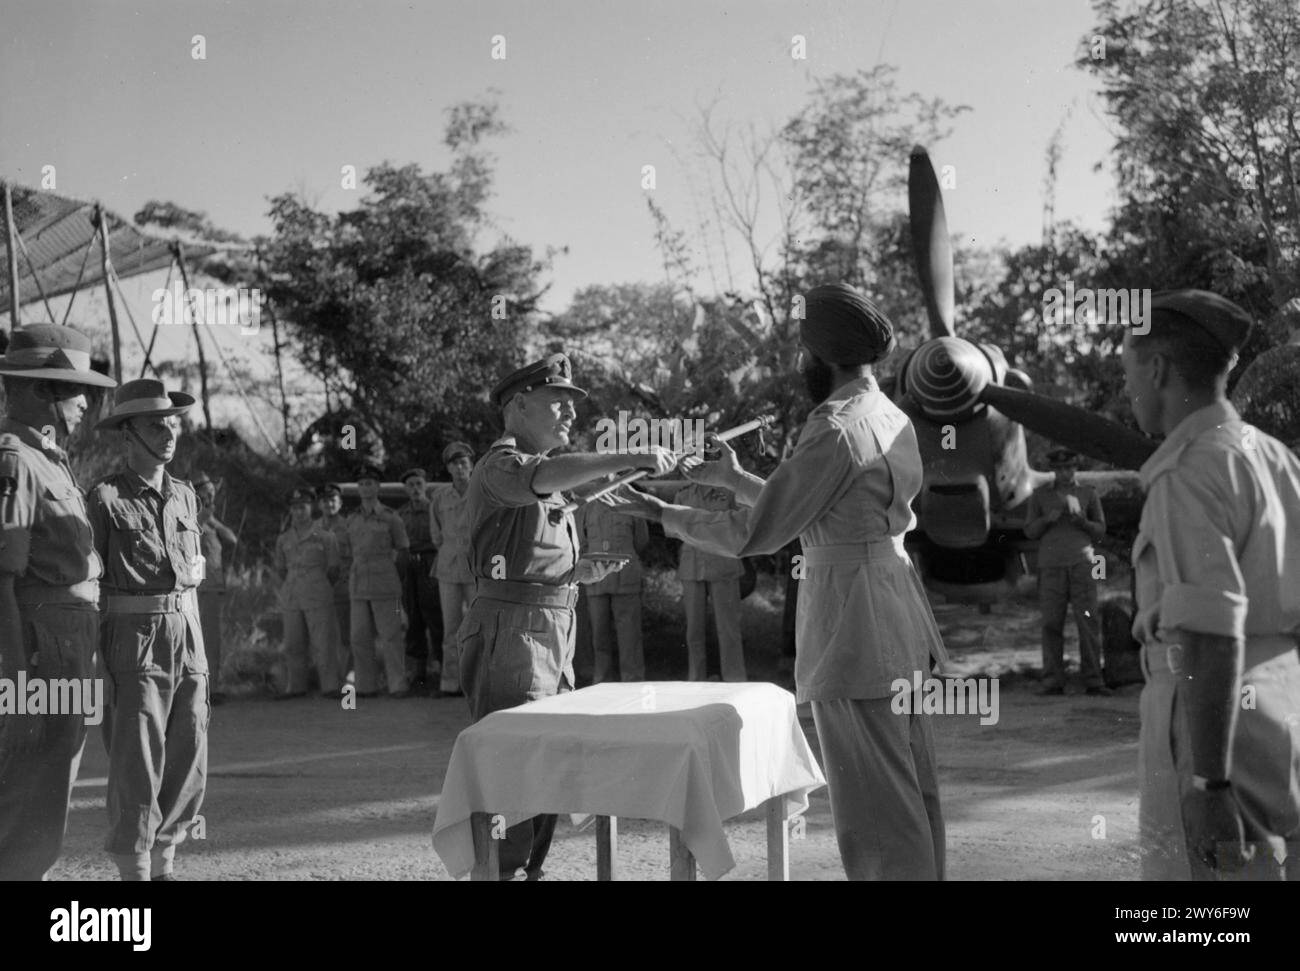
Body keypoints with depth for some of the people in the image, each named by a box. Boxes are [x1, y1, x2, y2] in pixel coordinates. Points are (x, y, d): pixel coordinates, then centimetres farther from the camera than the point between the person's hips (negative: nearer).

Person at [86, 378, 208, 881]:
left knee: (187, 769, 7)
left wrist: (198, 655, 15)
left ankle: (163, 868, 19)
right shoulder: (105, 497, -6)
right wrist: (95, 665, -12)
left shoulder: (185, 496, 12)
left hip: (188, 645, 6)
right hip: (132, 647, -6)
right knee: (136, 773, -4)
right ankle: (133, 874, 4)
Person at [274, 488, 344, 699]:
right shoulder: (283, 540, 10)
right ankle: (294, 687, 12)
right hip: (291, 600, 4)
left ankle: (330, 686, -2)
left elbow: (333, 570, 7)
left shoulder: (324, 536, 0)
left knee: (324, 644, -5)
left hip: (319, 598, -4)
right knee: (292, 646, 5)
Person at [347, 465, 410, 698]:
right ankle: (366, 686, 10)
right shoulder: (352, 521, 12)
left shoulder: (391, 518, -1)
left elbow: (401, 551, 8)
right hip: (358, 587, 4)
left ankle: (398, 685, 1)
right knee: (360, 638, 3)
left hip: (385, 586, -4)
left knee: (390, 637, -4)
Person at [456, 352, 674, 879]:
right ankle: (501, 871, -8)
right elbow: (548, 473, -31)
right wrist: (631, 458, -37)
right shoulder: (499, 467, -8)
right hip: (512, 634, -10)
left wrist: (579, 572, 7)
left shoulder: (543, 484, 23)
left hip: (553, 638, 10)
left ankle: (530, 870, 18)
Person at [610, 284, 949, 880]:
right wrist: (734, 480, 28)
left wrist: (664, 514, -1)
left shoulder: (834, 430, -16)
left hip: (851, 628, -9)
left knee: (876, 808, -3)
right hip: (899, 627, 9)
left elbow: (754, 535, -14)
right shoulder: (890, 418, 12)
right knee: (910, 796, 15)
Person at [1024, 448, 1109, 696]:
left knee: (1089, 622, -6)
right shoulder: (1039, 495, 10)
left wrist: (1083, 522, -8)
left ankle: (1093, 682, -4)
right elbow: (1030, 531, 10)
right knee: (1052, 624, -3)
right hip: (1051, 565, 0)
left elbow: (1100, 530, 13)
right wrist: (1048, 519, -9)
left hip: (1081, 564, 0)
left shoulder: (1088, 494, 11)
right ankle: (1053, 682, -2)